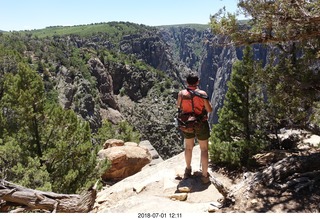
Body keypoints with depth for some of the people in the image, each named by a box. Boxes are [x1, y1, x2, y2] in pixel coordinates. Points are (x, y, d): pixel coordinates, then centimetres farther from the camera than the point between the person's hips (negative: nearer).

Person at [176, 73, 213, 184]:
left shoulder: (181, 93, -11)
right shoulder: (202, 93, -17)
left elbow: (178, 106, 8)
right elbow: (209, 110, -11)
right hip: (201, 125, -3)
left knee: (188, 147, 23)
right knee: (204, 149, 11)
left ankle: (188, 170, 40)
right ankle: (205, 176, 17)